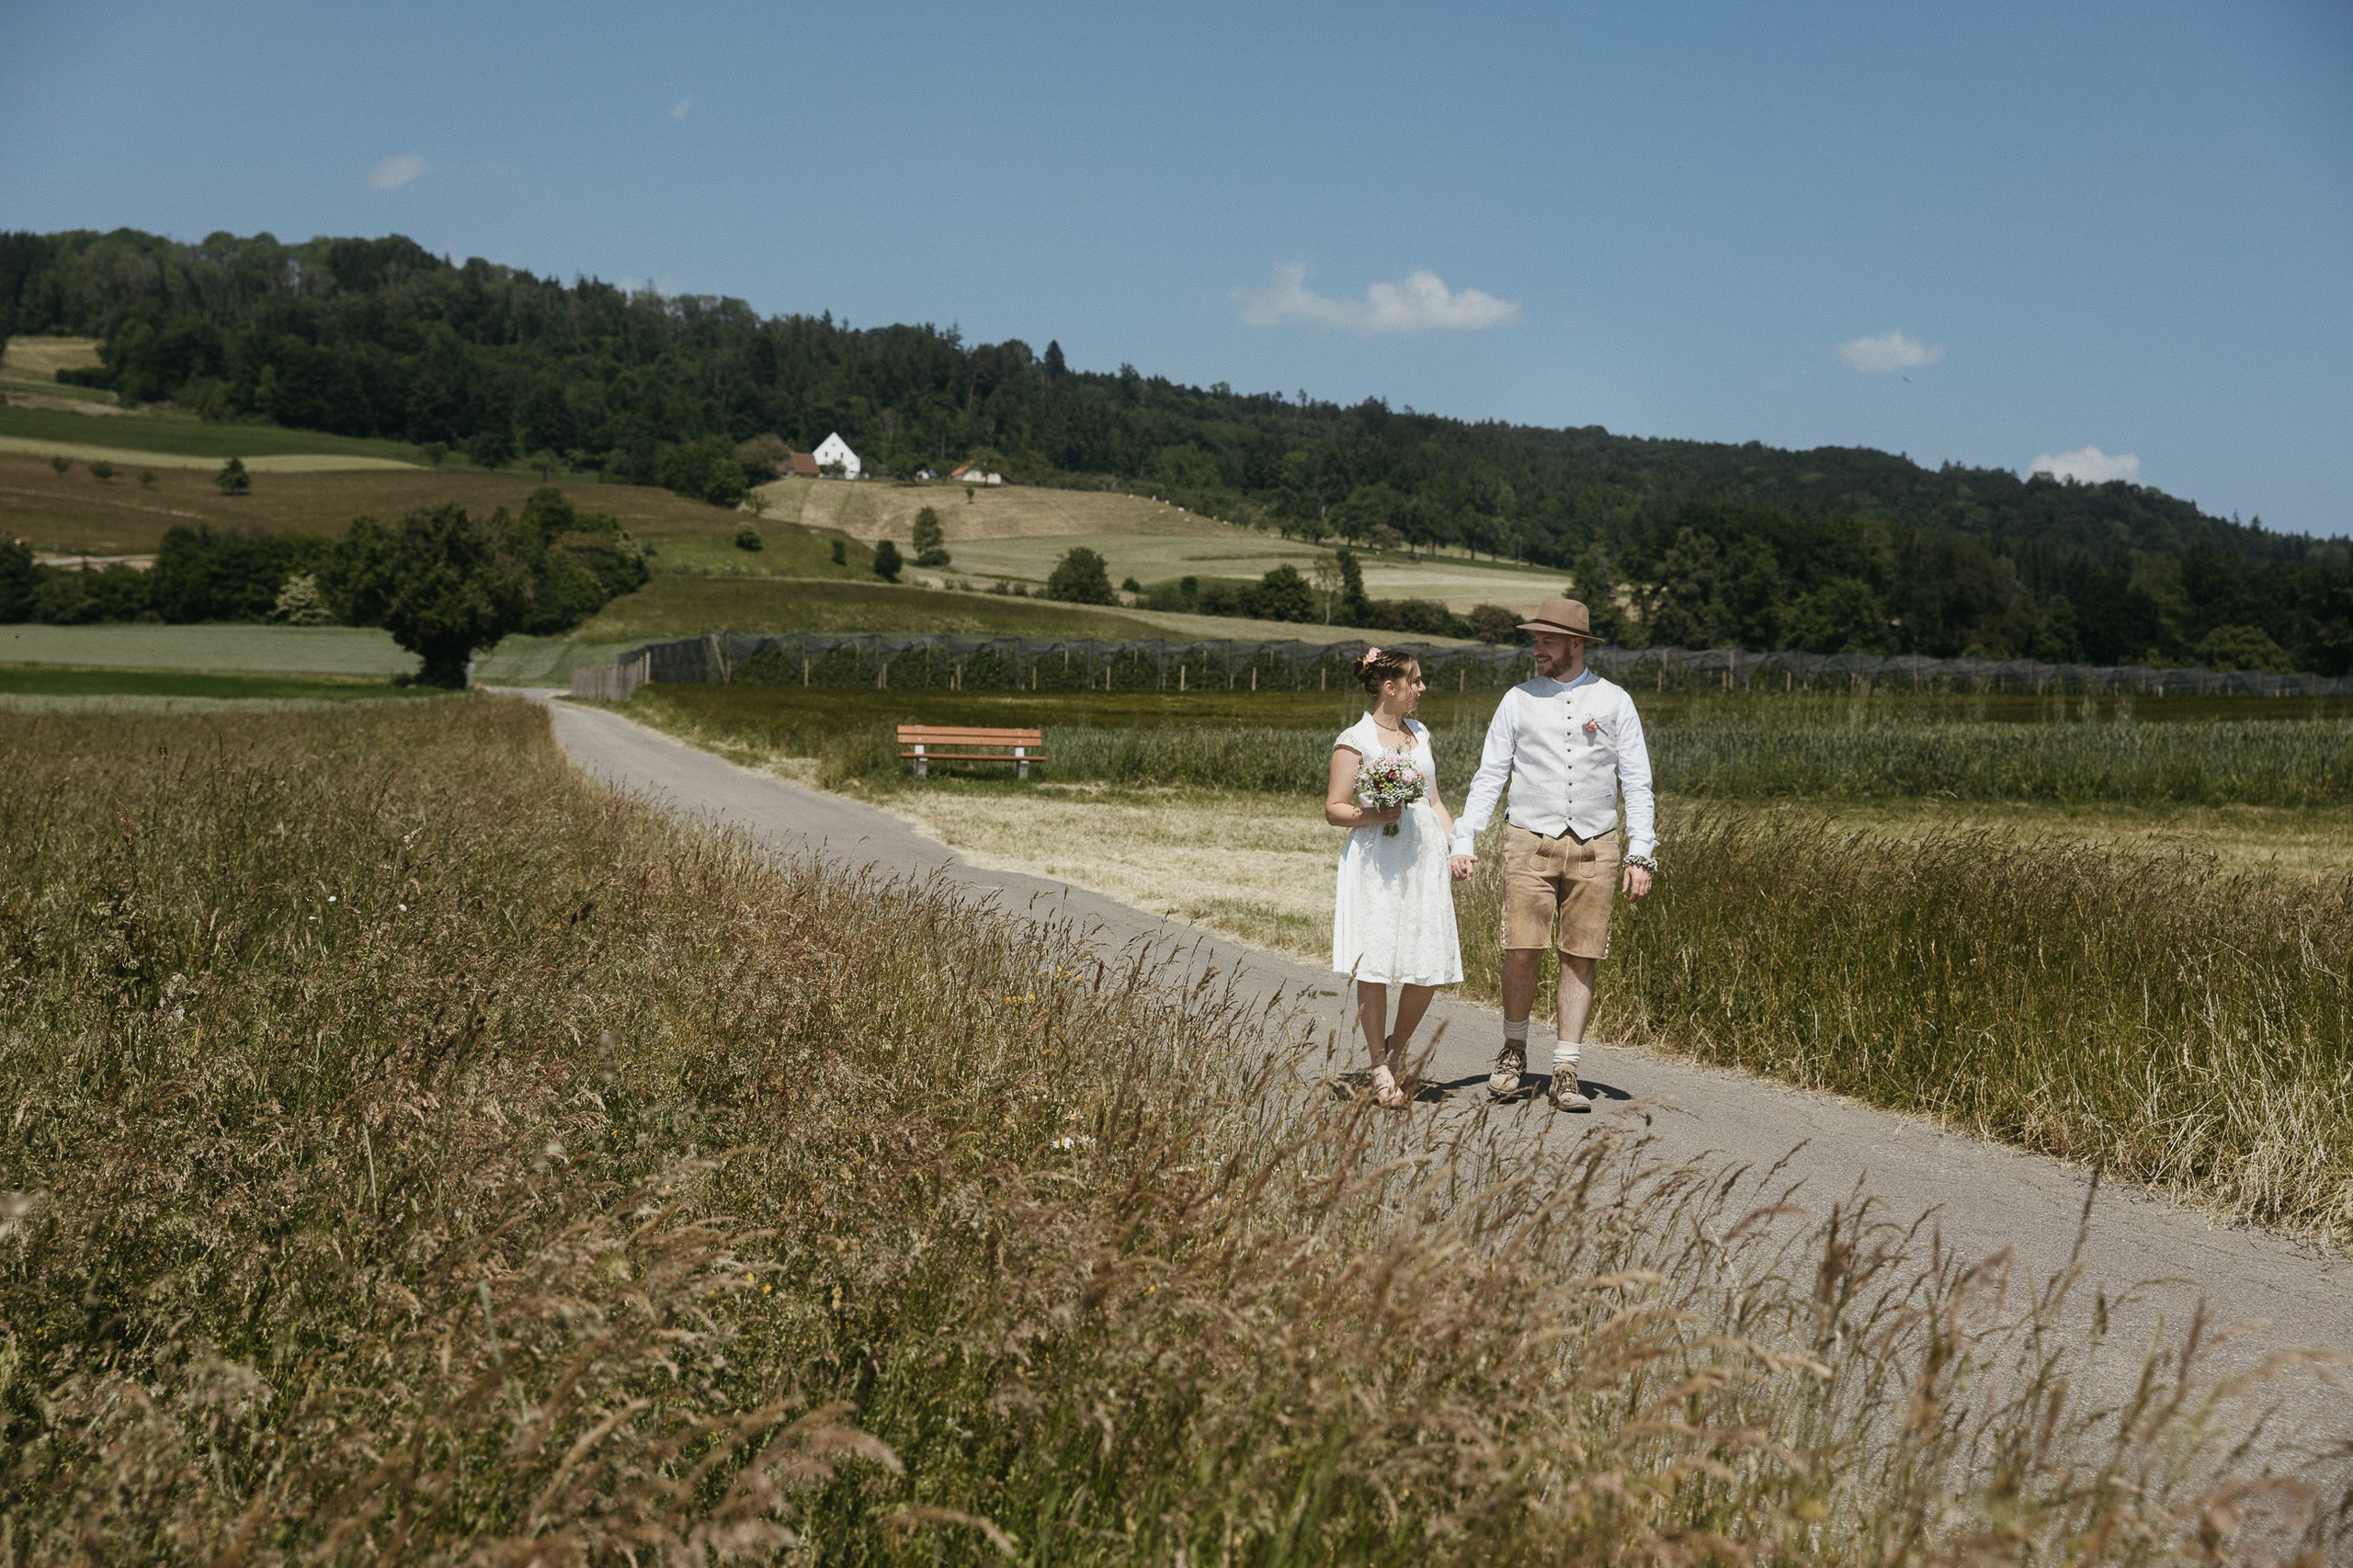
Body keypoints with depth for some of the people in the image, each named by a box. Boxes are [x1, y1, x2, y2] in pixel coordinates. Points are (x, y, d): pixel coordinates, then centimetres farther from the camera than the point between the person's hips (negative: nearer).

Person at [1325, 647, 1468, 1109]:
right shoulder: (1354, 740, -3)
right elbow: (1333, 809, -3)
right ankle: (1381, 1070, 6)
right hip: (1376, 866, -6)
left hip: (1424, 859, 6)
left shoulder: (1419, 733, 16)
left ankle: (1396, 1048, 22)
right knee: (1374, 968, -4)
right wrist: (1371, 815, -21)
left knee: (1430, 967, 1)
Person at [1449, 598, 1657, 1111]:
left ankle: (1565, 1074, 6)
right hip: (1530, 842, 0)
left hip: (1594, 847, 0)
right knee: (1522, 952, -8)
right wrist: (1464, 839, -3)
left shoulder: (1613, 701, 5)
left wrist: (1641, 854, -4)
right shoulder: (1518, 700, 7)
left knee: (1581, 959, 0)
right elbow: (1489, 775, 7)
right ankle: (1513, 1051, 16)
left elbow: (1637, 781, 4)